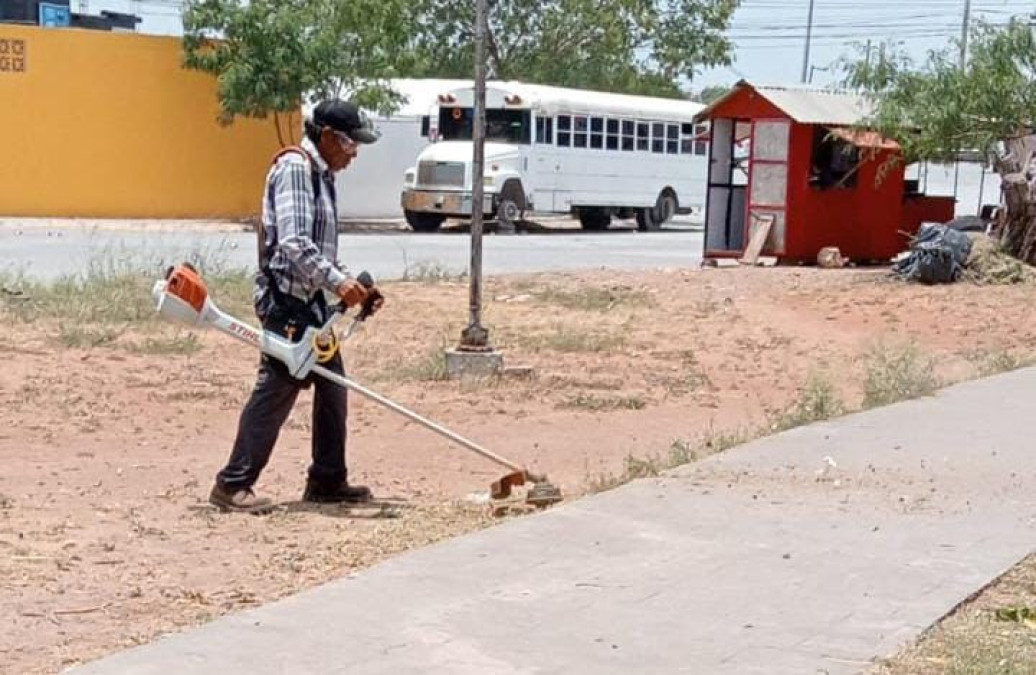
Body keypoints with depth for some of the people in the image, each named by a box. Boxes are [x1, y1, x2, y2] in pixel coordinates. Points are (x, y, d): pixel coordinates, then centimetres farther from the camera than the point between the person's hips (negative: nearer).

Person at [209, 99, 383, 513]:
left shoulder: (322, 176, 18)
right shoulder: (294, 168, -12)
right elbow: (294, 243, -23)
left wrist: (351, 288, 13)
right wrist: (337, 281, -27)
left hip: (311, 301, 10)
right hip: (287, 299, -10)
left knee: (332, 388, 13)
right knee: (276, 389, -9)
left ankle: (327, 481, 22)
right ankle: (233, 485, -4)